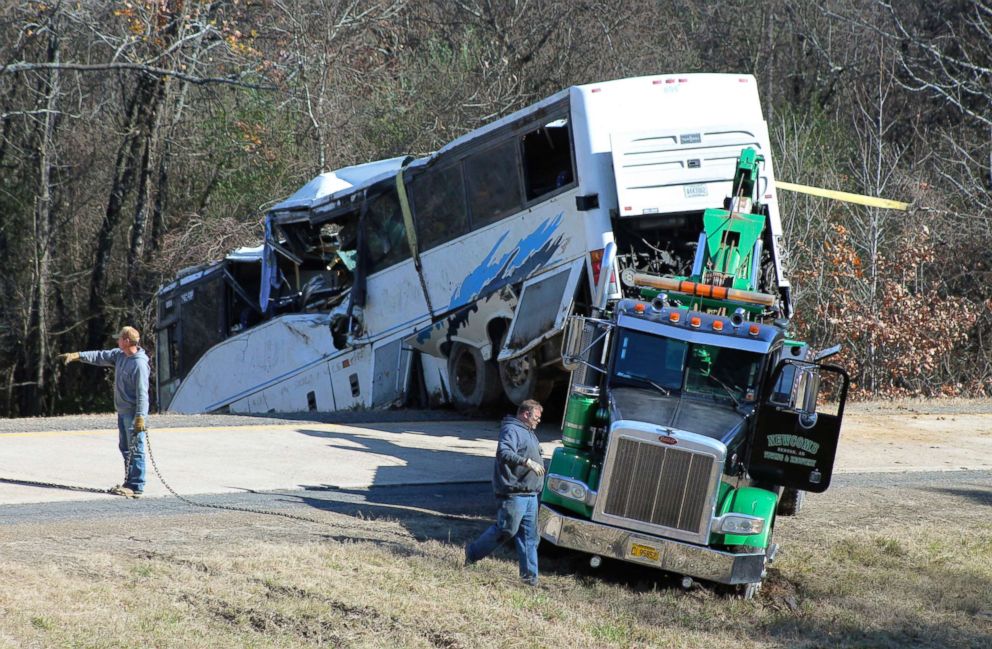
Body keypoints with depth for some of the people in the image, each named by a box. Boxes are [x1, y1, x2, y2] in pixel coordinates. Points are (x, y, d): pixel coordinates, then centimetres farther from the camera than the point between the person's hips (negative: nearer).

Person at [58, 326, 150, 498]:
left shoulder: (139, 363, -19)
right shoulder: (119, 355, 9)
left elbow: (142, 392, -22)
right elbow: (100, 357, 16)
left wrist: (140, 417, -26)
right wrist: (77, 356, 7)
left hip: (133, 413, -10)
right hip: (123, 411, 10)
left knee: (135, 450, -6)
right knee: (125, 447, 15)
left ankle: (136, 487, -4)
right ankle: (129, 482, 22)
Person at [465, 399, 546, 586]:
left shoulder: (528, 432, 21)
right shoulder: (511, 430, -11)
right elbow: (504, 453, -28)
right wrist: (527, 462, -36)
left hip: (530, 494, 10)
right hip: (513, 493, -10)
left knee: (530, 535, 6)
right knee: (506, 530, -8)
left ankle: (529, 574, 7)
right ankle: (473, 552, 9)